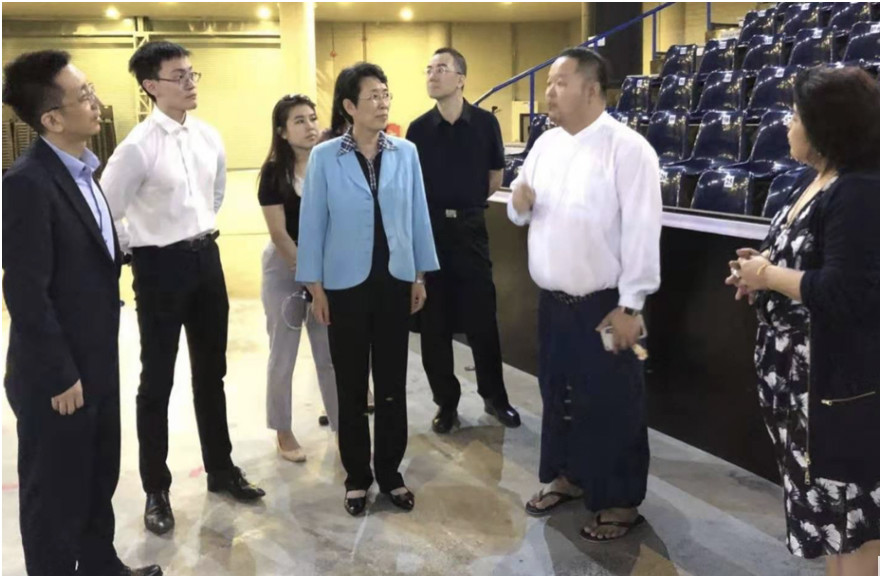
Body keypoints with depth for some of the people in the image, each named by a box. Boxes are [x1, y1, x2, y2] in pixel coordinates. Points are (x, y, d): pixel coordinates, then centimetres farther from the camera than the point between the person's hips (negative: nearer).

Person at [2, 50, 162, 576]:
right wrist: (60, 376, -17)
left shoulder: (83, 170, 7)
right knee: (55, 493, 11)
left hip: (97, 362, 8)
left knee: (98, 479, 23)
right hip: (56, 375, -8)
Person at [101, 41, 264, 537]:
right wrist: (135, 251, -3)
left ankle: (221, 468, 33)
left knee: (211, 371, 17)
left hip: (207, 258, 6)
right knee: (158, 380, 6)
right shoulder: (139, 145, -17)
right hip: (161, 264, -6)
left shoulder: (209, 137, 2)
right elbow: (106, 209, -13)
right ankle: (157, 490, 21)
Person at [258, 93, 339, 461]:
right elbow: (279, 234, -12)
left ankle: (342, 425, 22)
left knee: (331, 352, 9)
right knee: (283, 354, 8)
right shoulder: (274, 172, -11)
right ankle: (283, 432, 22)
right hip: (285, 268, -3)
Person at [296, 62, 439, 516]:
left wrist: (420, 276, 5)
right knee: (351, 385, 9)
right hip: (346, 284, -2)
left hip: (395, 280, 2)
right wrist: (315, 286, -4)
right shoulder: (324, 157, -5)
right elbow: (313, 222, -3)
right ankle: (356, 476, 23)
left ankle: (390, 472, 24)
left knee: (393, 382, 9)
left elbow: (417, 215, 4)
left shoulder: (406, 153, 0)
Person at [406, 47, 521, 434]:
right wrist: (440, 208, 7)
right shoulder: (418, 129, -1)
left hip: (470, 228, -1)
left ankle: (494, 396, 22)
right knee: (434, 321, 5)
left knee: (481, 317, 6)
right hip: (428, 229, 1)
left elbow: (495, 177, 9)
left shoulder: (485, 123, -2)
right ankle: (446, 401, 19)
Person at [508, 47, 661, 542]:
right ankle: (566, 475, 39)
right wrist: (520, 202, -7)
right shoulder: (546, 144, 8)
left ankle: (620, 502, 21)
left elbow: (642, 232, -18)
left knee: (612, 405, 5)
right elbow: (522, 215, 17)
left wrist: (630, 306, -19)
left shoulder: (627, 148, -15)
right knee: (558, 395, 20)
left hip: (604, 306, -7)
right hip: (553, 302, 7)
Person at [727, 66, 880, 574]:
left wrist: (768, 276, -16)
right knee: (826, 497, 21)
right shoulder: (818, 179, 9)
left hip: (839, 376, -10)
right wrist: (763, 268, 1)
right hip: (801, 370, 10)